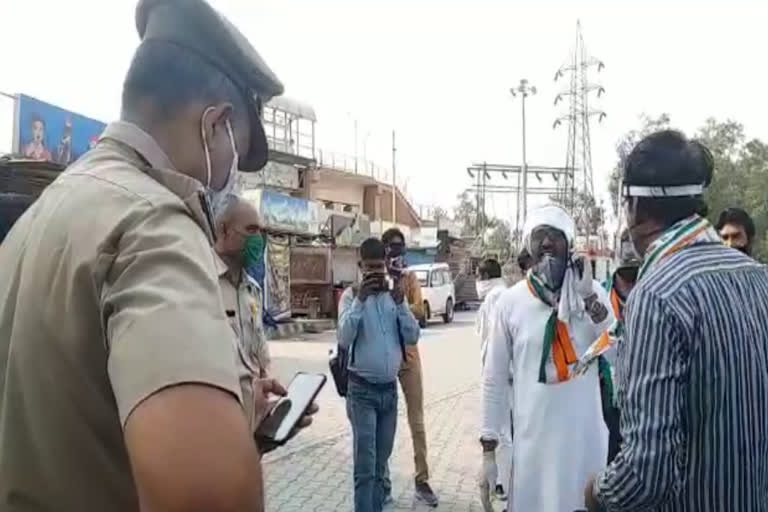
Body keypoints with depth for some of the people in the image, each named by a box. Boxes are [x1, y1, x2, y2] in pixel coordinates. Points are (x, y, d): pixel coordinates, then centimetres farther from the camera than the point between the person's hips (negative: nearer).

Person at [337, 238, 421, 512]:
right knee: (365, 466, -4)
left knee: (381, 463, 16)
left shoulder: (395, 294, 6)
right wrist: (360, 300, -21)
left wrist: (400, 303, -12)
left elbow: (413, 337, 0)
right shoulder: (351, 295, -5)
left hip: (390, 388, 4)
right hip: (362, 390, -4)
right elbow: (344, 339, -17)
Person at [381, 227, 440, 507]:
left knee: (417, 422, 9)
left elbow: (421, 312, -11)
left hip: (409, 356, 3)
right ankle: (384, 482, 19)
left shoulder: (411, 278, 5)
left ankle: (422, 481, 20)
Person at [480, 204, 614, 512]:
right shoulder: (511, 301, -4)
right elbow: (494, 380, 0)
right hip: (532, 436, -1)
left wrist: (589, 299, -17)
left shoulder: (592, 292, -1)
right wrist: (488, 445, 0)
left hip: (585, 435, 1)